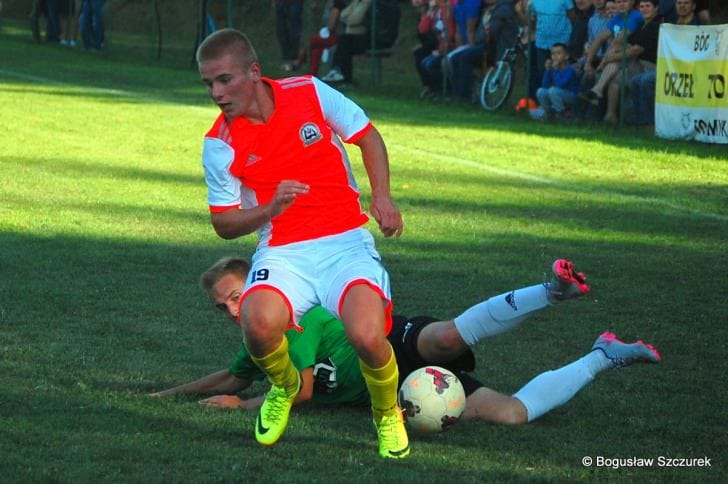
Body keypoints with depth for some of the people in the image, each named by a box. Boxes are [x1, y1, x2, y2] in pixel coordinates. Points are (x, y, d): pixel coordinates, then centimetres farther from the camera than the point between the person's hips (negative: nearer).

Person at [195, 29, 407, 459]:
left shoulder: (311, 93, -3)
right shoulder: (220, 144, -2)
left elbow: (367, 136, 12)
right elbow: (224, 225, 4)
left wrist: (382, 197, -2)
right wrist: (271, 209, -16)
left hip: (346, 242, -1)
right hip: (283, 253, 1)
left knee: (368, 337, -28)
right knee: (258, 325, -33)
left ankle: (387, 415, 8)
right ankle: (285, 387, 6)